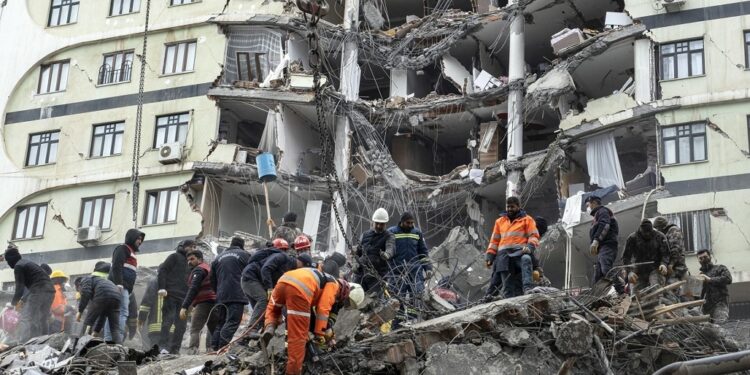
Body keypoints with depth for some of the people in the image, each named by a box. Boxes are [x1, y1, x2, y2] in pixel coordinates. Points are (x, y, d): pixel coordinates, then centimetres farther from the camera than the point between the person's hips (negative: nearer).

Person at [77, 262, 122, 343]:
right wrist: (96, 331, 43)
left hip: (103, 295, -6)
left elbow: (86, 293, -2)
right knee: (115, 329, 8)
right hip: (116, 296, 6)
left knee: (88, 322, 8)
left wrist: (80, 311, 2)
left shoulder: (86, 279, 24)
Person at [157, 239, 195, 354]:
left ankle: (174, 349, 4)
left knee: (181, 325, 1)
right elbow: (162, 270, -4)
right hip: (171, 295, -6)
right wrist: (162, 288, -15)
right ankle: (163, 346, -13)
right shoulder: (174, 257, 5)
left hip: (184, 297, 6)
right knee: (168, 320, -12)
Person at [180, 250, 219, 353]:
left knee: (194, 329, -11)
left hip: (204, 302, -9)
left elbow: (193, 289, -14)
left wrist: (184, 307, -20)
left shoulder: (198, 270, -2)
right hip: (215, 302, 9)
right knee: (213, 329, 12)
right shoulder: (209, 268, 28)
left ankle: (192, 350, -25)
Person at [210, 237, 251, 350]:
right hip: (237, 295, -5)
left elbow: (212, 280, 21)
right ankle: (222, 348, -23)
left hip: (221, 296, 6)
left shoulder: (219, 257, 20)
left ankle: (214, 348, 7)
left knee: (220, 322, 13)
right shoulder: (244, 255, 5)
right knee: (232, 322, -11)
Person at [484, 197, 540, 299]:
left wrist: (530, 246, -14)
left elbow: (534, 236, 7)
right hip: (504, 253, 4)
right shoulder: (500, 221, 28)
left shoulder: (527, 220, 17)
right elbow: (494, 240, 28)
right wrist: (489, 255, 17)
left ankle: (528, 288, -53)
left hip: (520, 251, -4)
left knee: (526, 259, -39)